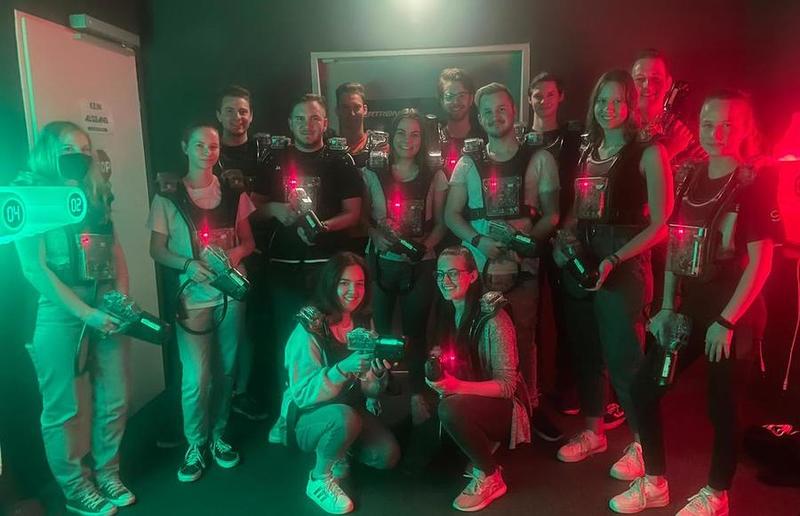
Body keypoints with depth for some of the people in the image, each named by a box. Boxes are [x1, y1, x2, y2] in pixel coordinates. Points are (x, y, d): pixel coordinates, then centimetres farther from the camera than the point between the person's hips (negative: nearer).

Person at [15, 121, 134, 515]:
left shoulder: (96, 194, 13)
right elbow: (34, 268, -11)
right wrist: (86, 313, -15)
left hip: (106, 308, 6)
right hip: (61, 313, -5)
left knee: (114, 400, 12)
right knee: (64, 408, 7)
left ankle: (106, 474, 32)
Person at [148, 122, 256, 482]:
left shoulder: (232, 193, 6)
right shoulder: (168, 196, -2)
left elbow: (248, 240, 10)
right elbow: (157, 250, -2)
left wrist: (235, 253, -13)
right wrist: (188, 265, -20)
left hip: (231, 290, 3)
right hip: (193, 296, -3)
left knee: (226, 369, 11)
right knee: (196, 377, -4)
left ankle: (218, 435, 31)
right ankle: (196, 444, 18)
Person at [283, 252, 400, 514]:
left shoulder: (363, 323, -3)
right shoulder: (309, 328, -21)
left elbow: (370, 391, 1)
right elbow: (302, 394, -24)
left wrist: (378, 373, -24)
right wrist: (343, 369, -38)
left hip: (352, 409, 6)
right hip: (308, 417, -5)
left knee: (387, 455, -14)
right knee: (345, 417, -35)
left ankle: (339, 451, 16)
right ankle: (320, 480, -7)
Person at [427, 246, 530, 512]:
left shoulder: (492, 318, -21)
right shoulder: (446, 315, 1)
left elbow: (506, 385, -21)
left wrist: (457, 387, -34)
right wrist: (437, 378, -12)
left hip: (502, 406, -6)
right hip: (467, 403, 7)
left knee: (450, 409, -34)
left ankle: (490, 477, -10)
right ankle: (484, 446, 16)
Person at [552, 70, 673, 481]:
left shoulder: (648, 152, -5)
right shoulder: (588, 152, 13)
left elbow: (660, 223, -10)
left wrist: (614, 260, -19)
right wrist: (562, 240, -2)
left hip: (623, 262, -6)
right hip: (579, 259, 6)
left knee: (623, 355, -1)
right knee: (585, 350, 12)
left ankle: (642, 443, 20)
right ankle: (592, 432, 30)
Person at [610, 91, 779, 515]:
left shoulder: (753, 185, -9)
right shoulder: (692, 180, 8)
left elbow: (760, 262, -13)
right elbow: (674, 246, 9)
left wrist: (726, 321, -16)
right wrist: (667, 308, 5)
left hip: (733, 311, -6)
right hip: (690, 306, 6)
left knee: (721, 404, 7)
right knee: (643, 388, 6)